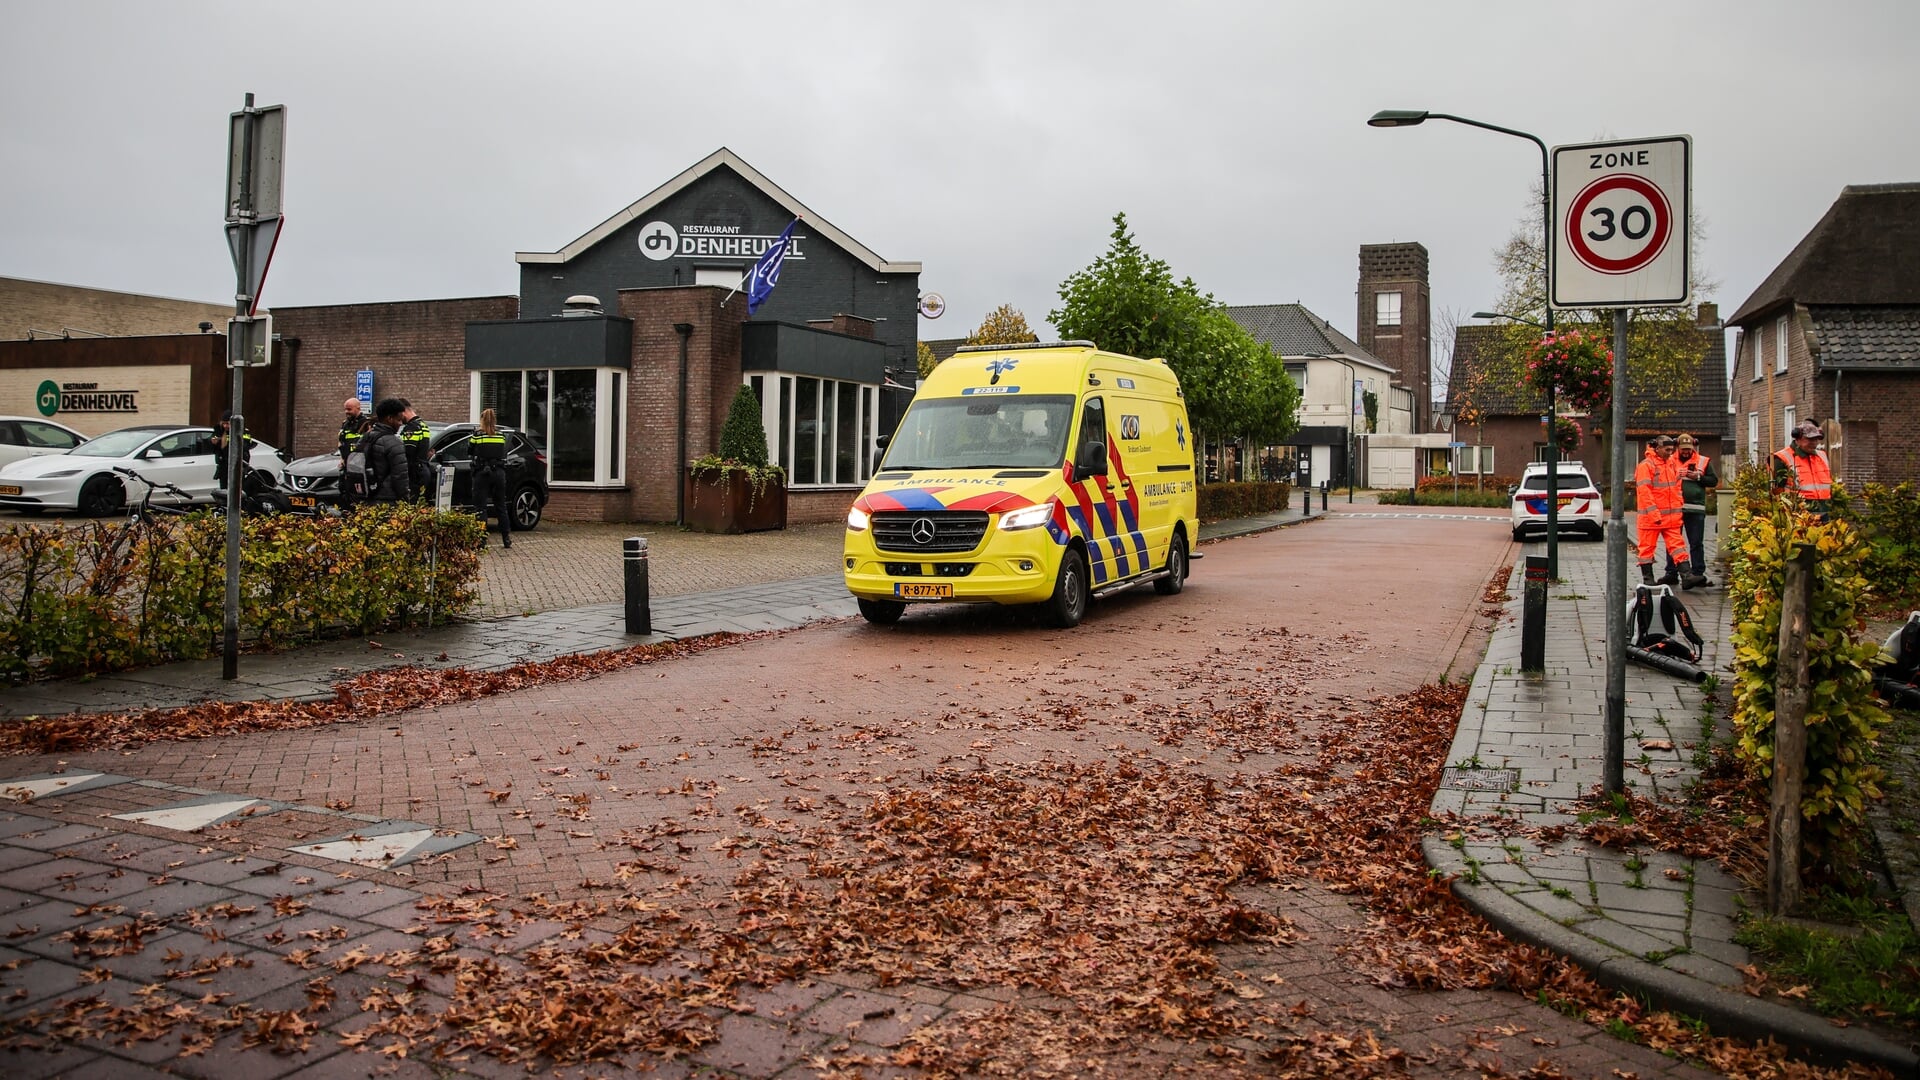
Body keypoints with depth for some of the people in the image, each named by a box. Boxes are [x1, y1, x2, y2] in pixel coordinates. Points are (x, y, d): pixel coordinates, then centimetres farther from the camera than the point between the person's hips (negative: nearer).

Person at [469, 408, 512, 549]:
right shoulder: (501, 435, 2)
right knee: (501, 507, 14)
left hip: (482, 474, -3)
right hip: (499, 473, 3)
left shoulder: (477, 435, -6)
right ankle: (507, 539, 18)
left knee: (480, 507, 0)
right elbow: (504, 454, 8)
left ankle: (481, 540, -5)